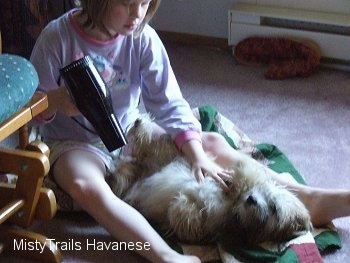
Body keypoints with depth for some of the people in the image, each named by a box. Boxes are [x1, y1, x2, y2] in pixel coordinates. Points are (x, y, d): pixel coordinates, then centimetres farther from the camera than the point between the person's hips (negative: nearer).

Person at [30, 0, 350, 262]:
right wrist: (56, 101, -33)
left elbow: (169, 105, -10)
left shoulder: (143, 38, -10)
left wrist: (198, 156, -22)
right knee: (86, 187, -39)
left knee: (213, 144, -11)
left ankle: (311, 199, -16)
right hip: (76, 142, -3)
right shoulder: (57, 36, -16)